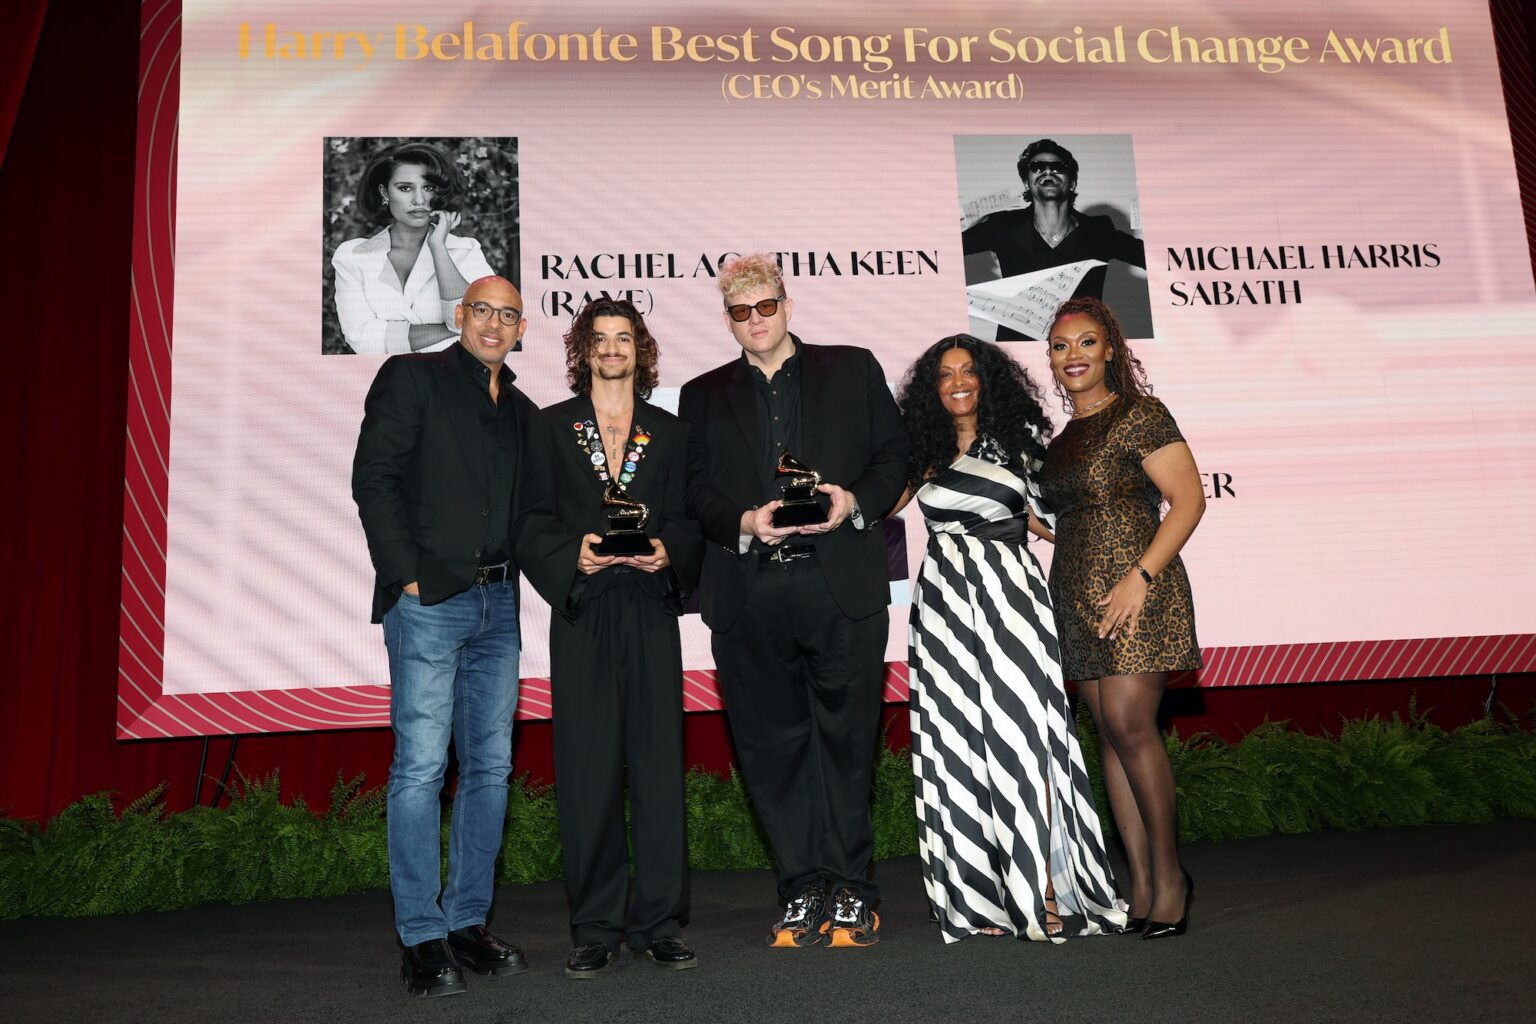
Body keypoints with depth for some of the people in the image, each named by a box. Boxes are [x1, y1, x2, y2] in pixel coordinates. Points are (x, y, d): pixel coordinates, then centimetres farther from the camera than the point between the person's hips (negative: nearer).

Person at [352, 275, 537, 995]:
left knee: (490, 767, 7)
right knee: (420, 766, -6)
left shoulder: (521, 411, 20)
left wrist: (514, 574, 4)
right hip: (428, 600, -6)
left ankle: (467, 922, 17)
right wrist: (406, 575, -12)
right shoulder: (411, 376, 3)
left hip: (497, 604, 6)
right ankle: (422, 938, 3)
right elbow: (373, 478, -6)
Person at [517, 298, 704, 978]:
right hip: (582, 615, -1)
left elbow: (688, 520, 10)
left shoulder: (670, 433, 14)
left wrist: (668, 552, -10)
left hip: (651, 611, 1)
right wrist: (573, 554, -13)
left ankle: (658, 924, 11)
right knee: (588, 769, -1)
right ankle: (595, 929, 10)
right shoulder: (551, 428, 11)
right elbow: (530, 525, 5)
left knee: (659, 765, 1)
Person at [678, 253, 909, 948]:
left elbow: (894, 456, 10)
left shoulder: (852, 369, 14)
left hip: (842, 583, -1)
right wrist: (744, 521, -10)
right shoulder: (704, 395, 17)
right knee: (773, 747, 5)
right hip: (749, 595, 2)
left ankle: (850, 890, 15)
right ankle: (804, 891, 16)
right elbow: (693, 491, 9)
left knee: (846, 739, 3)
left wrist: (854, 501, -9)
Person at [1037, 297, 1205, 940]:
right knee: (1110, 734, 5)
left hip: (1135, 591, -7)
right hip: (1078, 597, 7)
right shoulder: (1062, 439, 17)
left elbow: (1188, 500, -10)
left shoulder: (1140, 416, -3)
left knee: (1130, 725, -12)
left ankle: (1170, 873, 5)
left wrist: (1140, 576, -18)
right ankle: (1141, 887, 11)